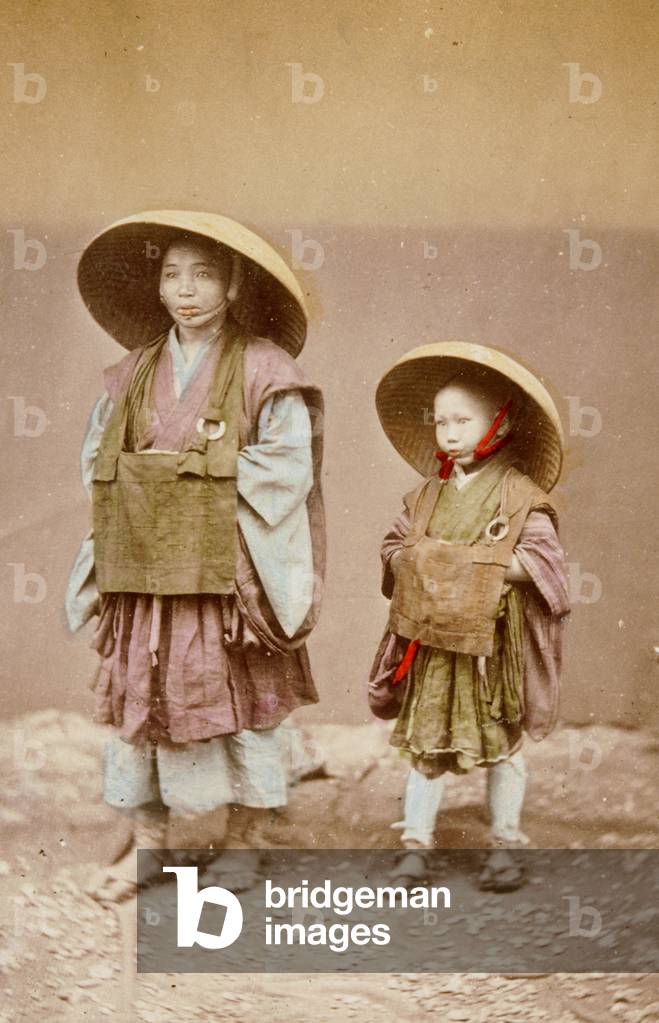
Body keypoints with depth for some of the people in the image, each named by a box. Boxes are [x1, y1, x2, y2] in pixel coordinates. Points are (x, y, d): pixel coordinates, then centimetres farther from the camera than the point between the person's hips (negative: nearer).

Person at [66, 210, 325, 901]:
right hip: (147, 572, 4)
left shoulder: (265, 369, -5)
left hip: (229, 573, -4)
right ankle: (147, 842, 22)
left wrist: (215, 475, -11)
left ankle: (242, 840, 21)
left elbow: (287, 467, -11)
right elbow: (97, 455, 13)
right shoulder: (135, 370, 10)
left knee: (240, 700, 5)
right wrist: (133, 503, -3)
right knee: (142, 696, 8)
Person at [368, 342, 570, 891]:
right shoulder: (427, 493, 9)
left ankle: (505, 843, 23)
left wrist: (480, 568, -18)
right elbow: (395, 545, 13)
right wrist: (412, 563, -7)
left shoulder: (520, 494, -7)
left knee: (502, 740, 9)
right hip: (433, 640, 4)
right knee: (426, 739, 7)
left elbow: (542, 558, -14)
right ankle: (416, 841, 17)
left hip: (494, 641, -4)